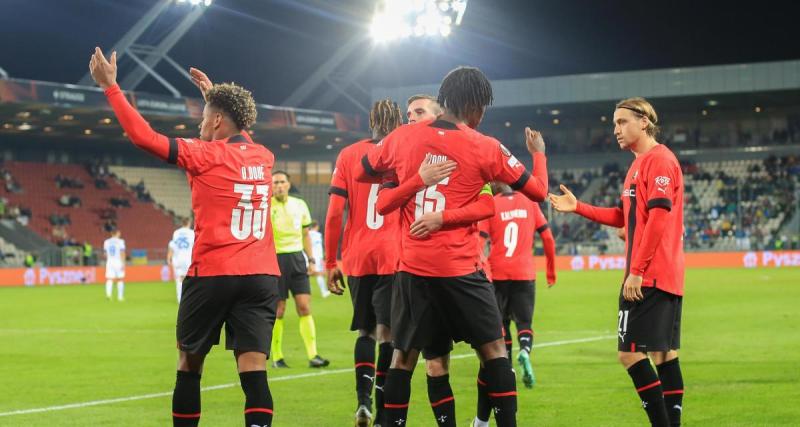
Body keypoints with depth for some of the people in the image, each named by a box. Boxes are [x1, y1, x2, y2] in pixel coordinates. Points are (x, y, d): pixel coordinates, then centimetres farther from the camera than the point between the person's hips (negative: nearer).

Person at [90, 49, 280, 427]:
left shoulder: (205, 155, -6)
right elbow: (241, 138, 36)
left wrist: (110, 86, 2)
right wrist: (215, 95, 46)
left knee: (189, 364, 14)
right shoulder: (263, 157, 10)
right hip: (262, 275, 4)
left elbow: (142, 135, -7)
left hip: (212, 275, -4)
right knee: (253, 368, -6)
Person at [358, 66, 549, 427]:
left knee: (404, 356, 9)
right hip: (459, 269, -3)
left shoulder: (402, 137, 2)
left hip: (412, 267, 3)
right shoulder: (485, 148, -6)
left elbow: (362, 173, 19)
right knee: (493, 349, 9)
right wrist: (538, 151, 22)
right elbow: (538, 191, 3)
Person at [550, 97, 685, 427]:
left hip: (649, 277, -10)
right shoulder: (639, 164, 19)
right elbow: (623, 217, 24)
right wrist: (578, 208, 14)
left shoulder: (659, 159, -11)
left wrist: (636, 270, -21)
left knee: (630, 352, -11)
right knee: (664, 355, 9)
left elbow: (659, 217, -20)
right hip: (664, 277, 10)